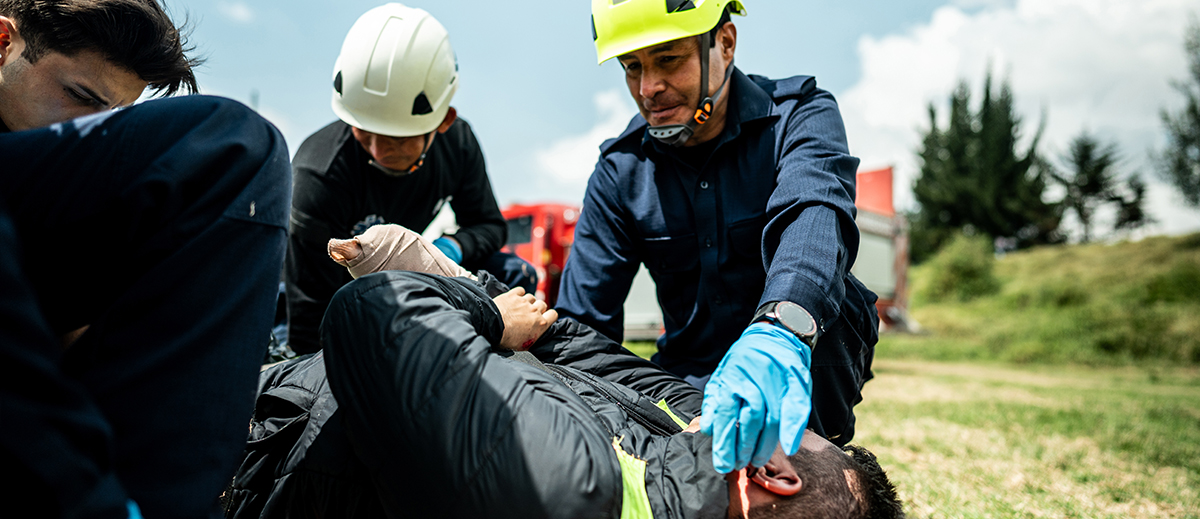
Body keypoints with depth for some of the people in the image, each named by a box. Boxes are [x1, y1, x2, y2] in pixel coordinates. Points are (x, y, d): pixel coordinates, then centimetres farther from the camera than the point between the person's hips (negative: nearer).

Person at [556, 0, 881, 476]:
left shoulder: (799, 117, -12)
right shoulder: (621, 170, -3)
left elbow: (813, 219, -36)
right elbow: (580, 320, -6)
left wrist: (779, 332, -57)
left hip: (813, 360, -2)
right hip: (688, 375, 3)